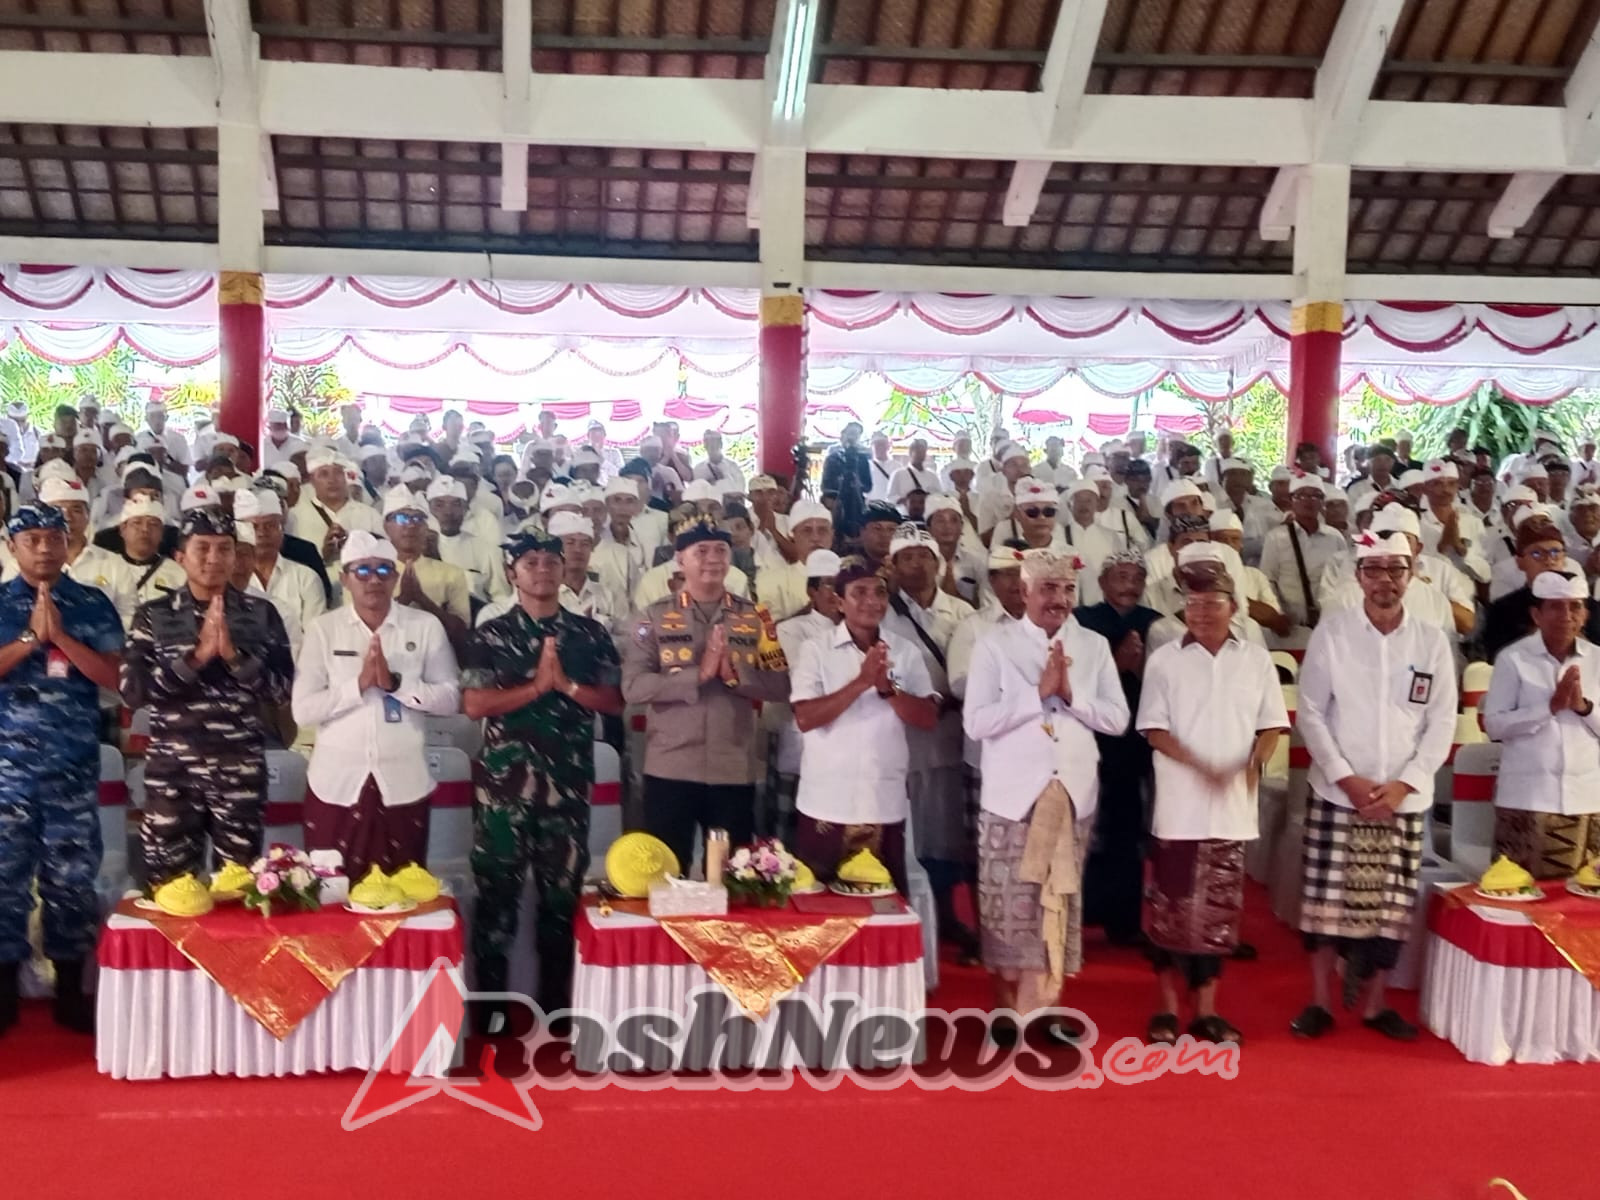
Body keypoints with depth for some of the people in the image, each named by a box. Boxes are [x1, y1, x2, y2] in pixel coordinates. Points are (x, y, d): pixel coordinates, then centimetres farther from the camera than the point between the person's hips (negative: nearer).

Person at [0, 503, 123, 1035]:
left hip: (75, 766, 0)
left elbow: (113, 676, -4)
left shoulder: (93, 605, 4)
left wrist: (60, 636, -12)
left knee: (72, 875, 5)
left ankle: (70, 990, 14)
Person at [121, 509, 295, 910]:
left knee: (241, 879, 5)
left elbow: (283, 688, -1)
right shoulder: (153, 616, 4)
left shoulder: (261, 613, 4)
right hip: (171, 767, 0)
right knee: (170, 881, 3)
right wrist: (198, 655, -15)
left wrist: (233, 654, -15)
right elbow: (132, 690, -6)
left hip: (240, 767, 0)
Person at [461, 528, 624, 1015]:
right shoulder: (490, 635, 2)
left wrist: (566, 684, -11)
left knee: (562, 892, 8)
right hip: (504, 780, -2)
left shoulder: (590, 634, 8)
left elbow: (614, 702, 3)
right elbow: (474, 704, -8)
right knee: (497, 889, 1)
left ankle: (555, 1007, 20)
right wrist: (537, 685, -13)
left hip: (567, 781, 2)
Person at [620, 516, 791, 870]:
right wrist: (699, 674, -19)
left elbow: (781, 685, 0)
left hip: (735, 771, 2)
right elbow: (633, 687, -11)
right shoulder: (655, 617, 0)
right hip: (670, 769, -2)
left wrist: (735, 674, -16)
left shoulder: (755, 617, 5)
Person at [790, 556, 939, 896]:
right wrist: (862, 681, -19)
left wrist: (887, 686, -15)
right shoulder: (816, 649, -2)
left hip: (886, 806, 2)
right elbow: (805, 718, -12)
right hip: (826, 805, -2)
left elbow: (928, 719, 0)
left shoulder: (906, 652, 6)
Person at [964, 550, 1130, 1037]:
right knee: (1010, 905, 0)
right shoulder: (994, 645, -2)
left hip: (1073, 795, 3)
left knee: (1057, 904, 5)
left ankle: (1036, 1013, 15)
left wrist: (1070, 694, -11)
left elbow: (1117, 718, 4)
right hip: (1012, 794, -3)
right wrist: (1039, 692, -14)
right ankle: (1011, 1012, 14)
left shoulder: (1094, 646, 8)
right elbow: (976, 722, -10)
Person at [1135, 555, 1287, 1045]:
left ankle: (1207, 1010, 17)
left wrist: (1253, 766, -13)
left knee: (1218, 909, 8)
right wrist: (1201, 767, -17)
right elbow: (1155, 730, -4)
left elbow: (1271, 725, 6)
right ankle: (1167, 1007, 13)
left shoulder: (1255, 660, 5)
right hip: (1179, 804, -2)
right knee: (1171, 906, 2)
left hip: (1233, 805, 2)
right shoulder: (1164, 660, 0)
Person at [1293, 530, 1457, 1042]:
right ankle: (1320, 1001, 12)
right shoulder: (1332, 631, -3)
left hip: (1405, 799, 2)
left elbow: (1441, 723, 2)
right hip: (1336, 793, -2)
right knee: (1328, 898, 0)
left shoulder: (1432, 641, 2)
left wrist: (1404, 784, -8)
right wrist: (1347, 778, -11)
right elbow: (1311, 712, -3)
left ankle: (1375, 1004, 20)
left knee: (1392, 904, 6)